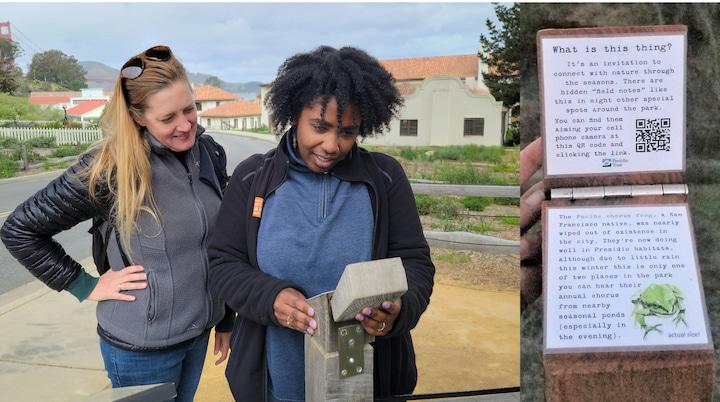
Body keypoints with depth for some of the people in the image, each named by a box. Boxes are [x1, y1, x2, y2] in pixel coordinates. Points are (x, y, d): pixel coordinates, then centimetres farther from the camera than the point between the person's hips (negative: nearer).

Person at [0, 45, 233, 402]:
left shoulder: (208, 153, -4)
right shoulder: (110, 167, -19)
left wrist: (226, 319, 9)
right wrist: (86, 286, -11)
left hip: (199, 332, 5)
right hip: (142, 345, -5)